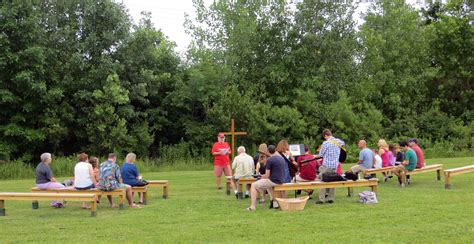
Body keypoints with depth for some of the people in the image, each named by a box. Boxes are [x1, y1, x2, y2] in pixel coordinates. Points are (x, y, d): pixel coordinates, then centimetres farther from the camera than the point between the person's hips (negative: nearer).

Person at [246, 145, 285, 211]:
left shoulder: (270, 160, -14)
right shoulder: (282, 158, 9)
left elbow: (267, 175, -13)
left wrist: (261, 178, 7)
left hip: (274, 181, -8)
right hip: (281, 181, 8)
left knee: (254, 185, 4)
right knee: (268, 183, 38)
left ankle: (253, 207, -3)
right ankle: (274, 202, 30)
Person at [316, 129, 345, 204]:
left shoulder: (326, 143, -13)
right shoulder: (338, 141, 5)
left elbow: (321, 154, -8)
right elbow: (343, 143, 30)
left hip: (327, 165, -6)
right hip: (335, 165, 6)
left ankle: (321, 199, -1)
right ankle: (331, 198, 14)